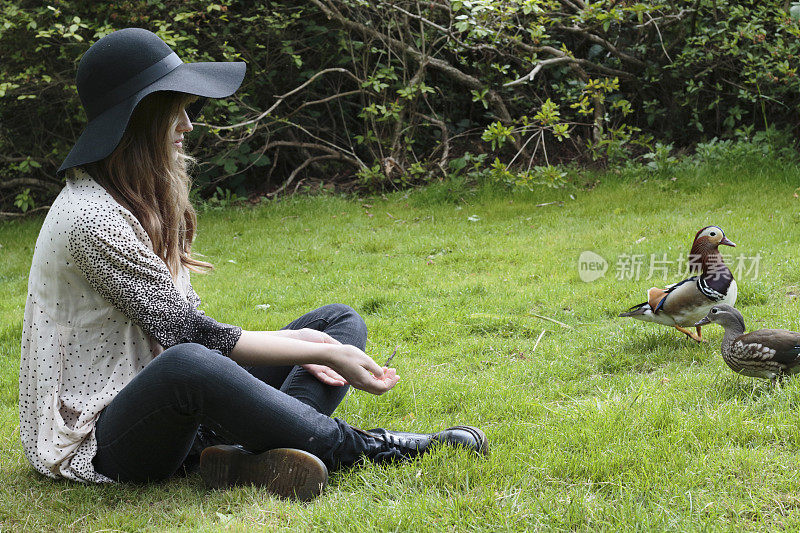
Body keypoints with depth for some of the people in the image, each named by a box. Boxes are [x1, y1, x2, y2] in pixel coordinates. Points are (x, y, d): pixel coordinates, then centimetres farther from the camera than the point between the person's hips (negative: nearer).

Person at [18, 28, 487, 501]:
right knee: (188, 365, -44)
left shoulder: (143, 199, 12)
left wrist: (297, 344, -4)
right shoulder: (92, 218, -19)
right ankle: (358, 446, -24)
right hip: (96, 439, -10)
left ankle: (253, 453, -26)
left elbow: (180, 324, 9)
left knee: (341, 321, 3)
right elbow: (188, 334, -20)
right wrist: (323, 354, -16)